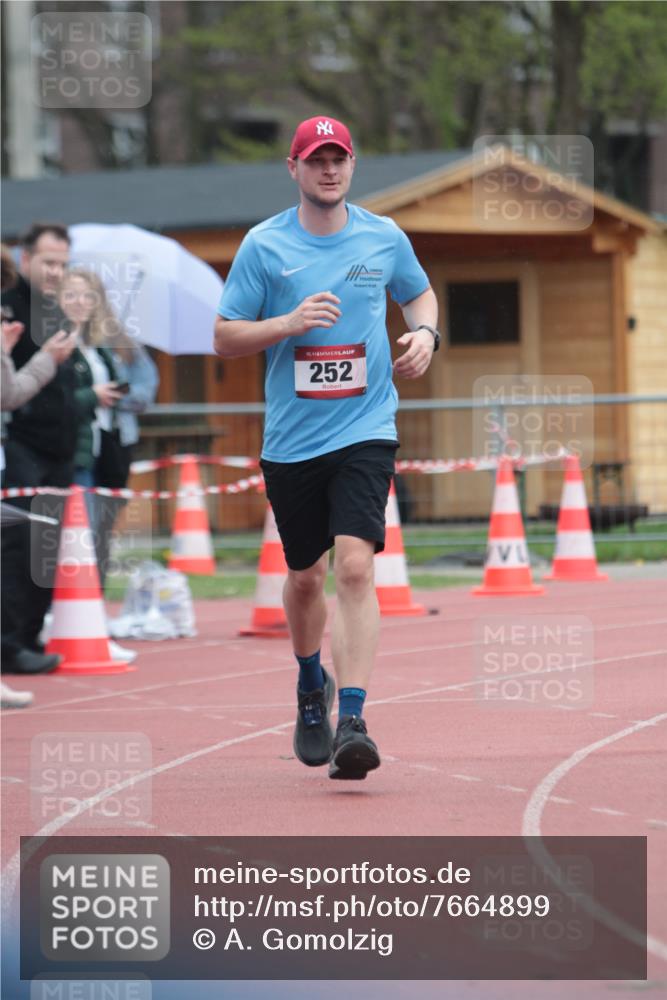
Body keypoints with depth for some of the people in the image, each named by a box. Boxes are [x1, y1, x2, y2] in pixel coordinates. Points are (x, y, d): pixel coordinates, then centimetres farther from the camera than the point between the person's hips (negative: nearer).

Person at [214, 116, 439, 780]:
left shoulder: (385, 238, 4)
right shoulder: (263, 246, -1)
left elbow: (419, 294, 24)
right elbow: (225, 338, -1)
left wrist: (424, 333, 2)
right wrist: (290, 322, -17)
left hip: (365, 431, -1)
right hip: (291, 440, 1)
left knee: (354, 566, -18)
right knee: (304, 576, 14)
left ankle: (351, 722, -23)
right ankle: (311, 685, 44)